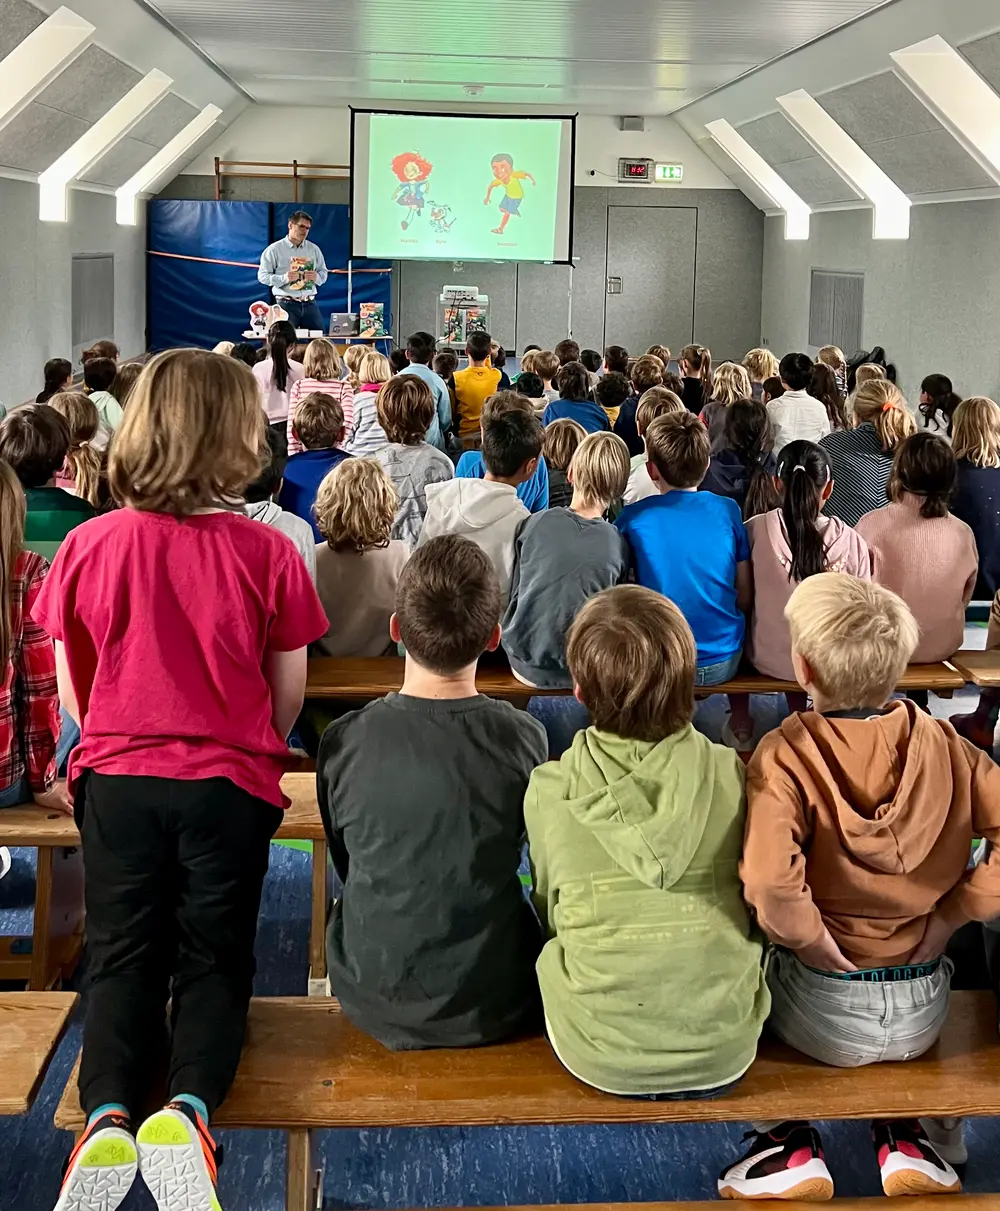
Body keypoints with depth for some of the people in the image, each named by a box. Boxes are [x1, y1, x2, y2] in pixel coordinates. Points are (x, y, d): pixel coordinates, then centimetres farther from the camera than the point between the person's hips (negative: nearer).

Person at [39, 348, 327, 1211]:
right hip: (230, 786, -1)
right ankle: (189, 1103, -14)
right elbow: (290, 689, -1)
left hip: (116, 779, 1)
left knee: (122, 957, 11)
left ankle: (109, 1112, -12)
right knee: (214, 959, 11)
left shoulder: (88, 546, -5)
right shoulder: (267, 552, -10)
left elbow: (73, 686, 4)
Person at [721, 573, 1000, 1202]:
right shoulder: (942, 743, -8)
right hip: (925, 1013, 4)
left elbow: (770, 882, -34)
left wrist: (814, 942, -16)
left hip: (826, 1014, -3)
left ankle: (790, 1146, 21)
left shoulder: (786, 755, -20)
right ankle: (907, 1137, 26)